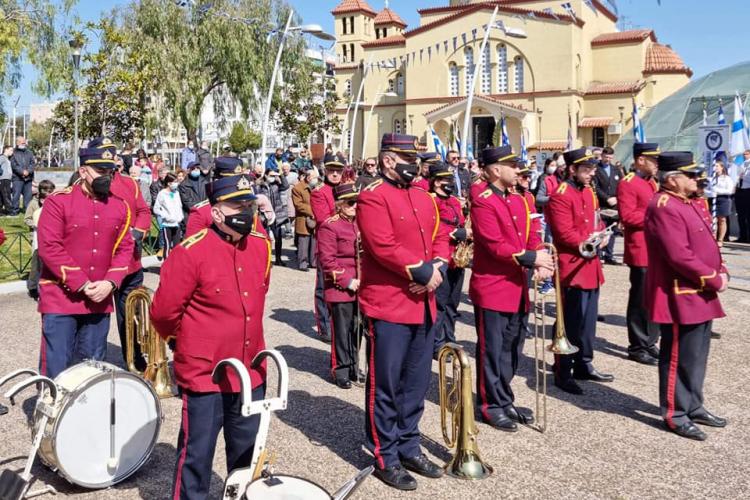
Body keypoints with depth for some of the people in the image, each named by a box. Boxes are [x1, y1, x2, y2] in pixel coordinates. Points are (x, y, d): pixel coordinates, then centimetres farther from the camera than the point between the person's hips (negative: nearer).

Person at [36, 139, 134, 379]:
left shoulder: (120, 207, 7)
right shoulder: (58, 201, -7)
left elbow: (125, 248, 7)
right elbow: (49, 249, -13)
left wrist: (110, 282, -9)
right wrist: (82, 285, -15)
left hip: (100, 299, 4)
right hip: (61, 299, -4)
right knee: (56, 369, -1)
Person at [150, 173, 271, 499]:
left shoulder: (261, 246, 1)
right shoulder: (191, 252, -17)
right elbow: (163, 313, -11)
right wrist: (191, 341, 5)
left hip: (251, 372, 6)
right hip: (204, 375, -5)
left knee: (248, 453, 19)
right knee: (197, 455, 8)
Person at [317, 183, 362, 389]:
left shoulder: (359, 223, 11)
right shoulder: (329, 226, -11)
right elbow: (327, 260, -13)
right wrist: (347, 281, -14)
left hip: (359, 287, 6)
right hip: (339, 288, -6)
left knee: (356, 328, 13)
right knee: (342, 329, 1)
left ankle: (353, 366, 26)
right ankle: (340, 370, 14)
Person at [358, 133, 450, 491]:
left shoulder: (424, 198, 15)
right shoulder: (372, 197, -11)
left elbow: (439, 237, 13)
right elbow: (382, 247, -21)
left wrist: (438, 267, -7)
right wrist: (423, 272, -17)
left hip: (422, 305, 8)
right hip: (388, 306, -8)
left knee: (416, 382, 16)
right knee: (385, 385, 3)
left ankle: (409, 447, 30)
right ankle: (385, 457, 15)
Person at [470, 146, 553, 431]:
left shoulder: (519, 200, 12)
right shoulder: (483, 203, -14)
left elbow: (531, 236, 10)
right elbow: (495, 245, -21)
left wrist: (541, 261, -8)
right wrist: (530, 258, -21)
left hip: (517, 288, 9)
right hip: (492, 288, -8)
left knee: (512, 349, 16)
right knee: (492, 350, 3)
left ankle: (504, 400, 29)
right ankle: (492, 406, 15)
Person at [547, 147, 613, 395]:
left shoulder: (589, 192, 13)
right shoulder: (560, 196, -16)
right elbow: (565, 234, -21)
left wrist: (602, 236, -2)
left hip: (591, 265, 9)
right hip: (573, 267, -9)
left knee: (588, 320, 16)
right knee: (570, 322, -3)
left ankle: (584, 365, 29)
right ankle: (562, 374, 6)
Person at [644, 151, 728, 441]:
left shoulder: (685, 203, 14)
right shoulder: (664, 207, -19)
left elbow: (704, 244, 19)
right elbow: (679, 256, -25)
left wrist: (720, 272, 3)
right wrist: (713, 279, -17)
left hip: (699, 295, 10)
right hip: (679, 297, -10)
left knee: (696, 356, 18)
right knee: (679, 358, 0)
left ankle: (693, 407, 31)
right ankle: (675, 415, 12)